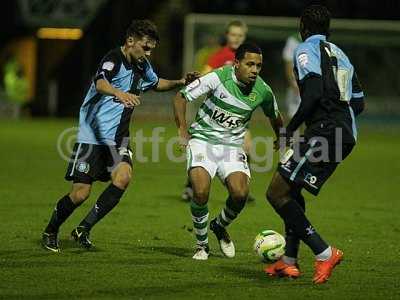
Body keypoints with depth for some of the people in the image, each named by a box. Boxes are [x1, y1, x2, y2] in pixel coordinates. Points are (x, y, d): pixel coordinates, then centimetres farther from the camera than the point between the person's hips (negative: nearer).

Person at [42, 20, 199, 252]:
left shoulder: (142, 66, 9)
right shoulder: (114, 59, -15)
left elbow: (156, 83, 33)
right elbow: (100, 83, -38)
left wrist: (180, 82, 16)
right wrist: (120, 94, -58)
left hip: (118, 137, 7)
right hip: (92, 135, -7)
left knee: (123, 177, -21)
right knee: (80, 193, -7)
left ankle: (84, 229, -10)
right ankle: (50, 233, 20)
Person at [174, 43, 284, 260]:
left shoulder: (262, 91, -5)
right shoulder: (218, 78, -16)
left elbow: (274, 116, 19)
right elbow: (181, 97, -7)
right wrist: (182, 129, -14)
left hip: (232, 145, 3)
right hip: (203, 139, -3)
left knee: (240, 193, -20)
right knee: (201, 192, -23)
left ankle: (220, 226, 15)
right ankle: (202, 245, 2)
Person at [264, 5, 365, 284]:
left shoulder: (306, 50, -3)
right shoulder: (339, 54, 22)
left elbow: (314, 92, -18)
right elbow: (359, 102, 19)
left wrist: (291, 127, -9)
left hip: (324, 132, -9)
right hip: (346, 134, 9)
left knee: (277, 193, -7)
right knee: (292, 190, 22)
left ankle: (325, 253, -12)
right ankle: (289, 261, 22)